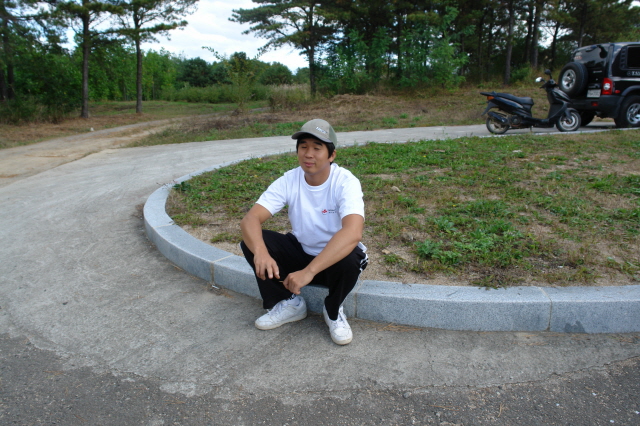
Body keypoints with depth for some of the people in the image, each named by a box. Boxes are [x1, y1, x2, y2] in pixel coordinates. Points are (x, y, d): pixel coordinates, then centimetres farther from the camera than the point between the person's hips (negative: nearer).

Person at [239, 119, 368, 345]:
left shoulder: (345, 182, -25)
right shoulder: (288, 181, -14)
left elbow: (353, 232, -42)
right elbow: (250, 219, -23)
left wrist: (309, 271, -49)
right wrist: (261, 252, -45)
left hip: (335, 256, -3)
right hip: (301, 251, 3)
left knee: (349, 261, -37)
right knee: (252, 241, -17)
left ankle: (333, 312, -2)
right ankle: (290, 303, 2)